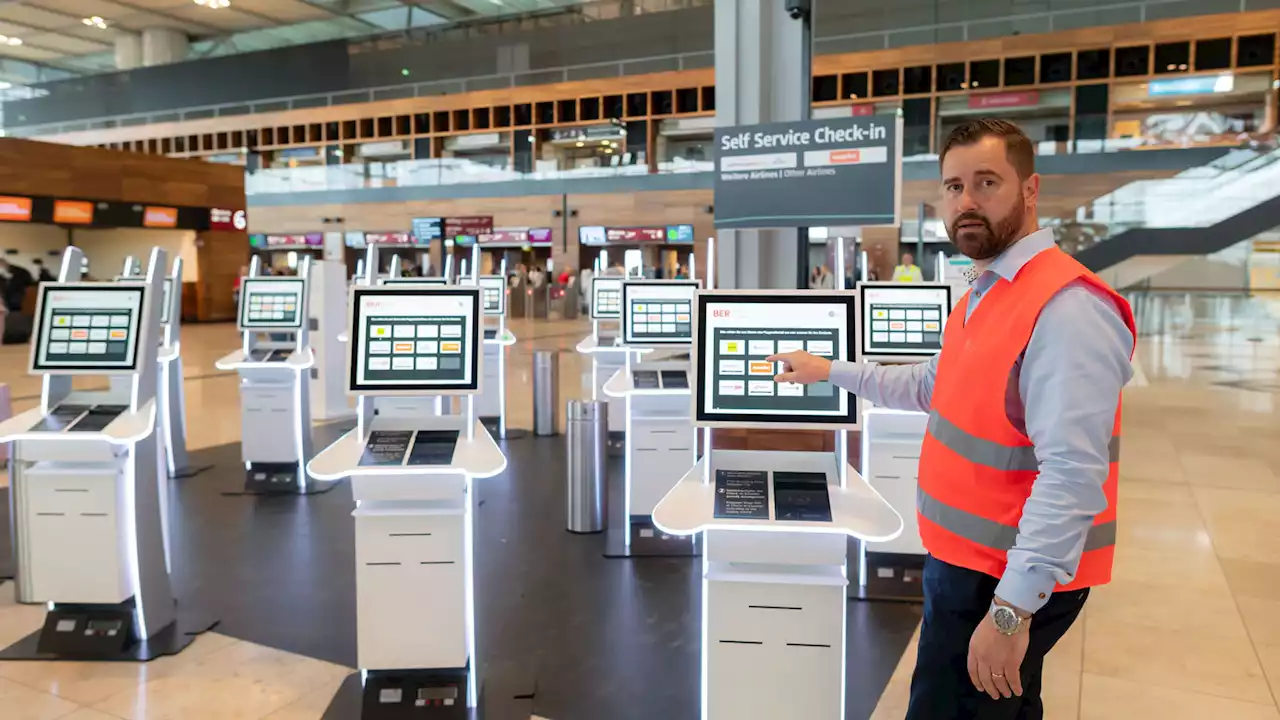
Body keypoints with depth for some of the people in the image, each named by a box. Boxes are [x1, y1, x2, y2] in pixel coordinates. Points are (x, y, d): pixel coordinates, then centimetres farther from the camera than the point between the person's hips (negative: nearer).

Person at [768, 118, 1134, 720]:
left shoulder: (1067, 308, -23)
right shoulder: (984, 295, 10)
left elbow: (1072, 475, -29)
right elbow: (931, 387, 24)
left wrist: (1013, 608, -31)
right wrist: (829, 371, 26)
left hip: (1010, 578, -9)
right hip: (966, 559, 9)